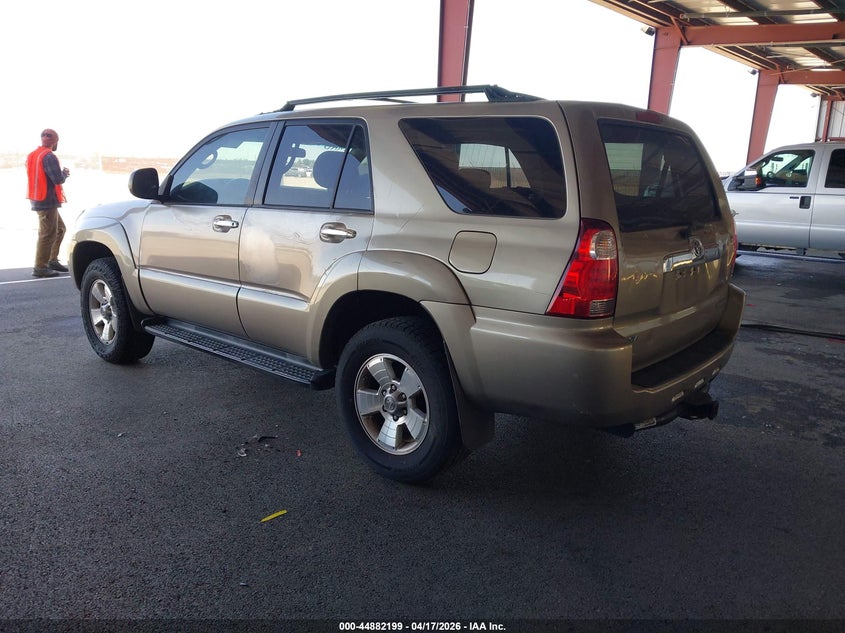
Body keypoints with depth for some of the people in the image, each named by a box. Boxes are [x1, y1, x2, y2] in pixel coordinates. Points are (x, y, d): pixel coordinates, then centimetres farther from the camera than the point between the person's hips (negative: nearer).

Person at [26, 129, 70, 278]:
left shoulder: (32, 155, 14)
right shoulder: (49, 156, -16)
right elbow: (58, 179, -22)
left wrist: (61, 173, 12)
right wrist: (65, 173, 0)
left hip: (39, 199, 10)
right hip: (48, 201, -10)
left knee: (60, 229, 19)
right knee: (48, 234, -6)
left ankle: (52, 261, 21)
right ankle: (40, 268, -4)